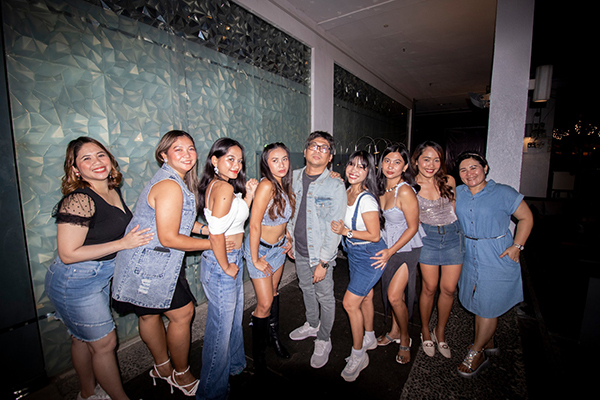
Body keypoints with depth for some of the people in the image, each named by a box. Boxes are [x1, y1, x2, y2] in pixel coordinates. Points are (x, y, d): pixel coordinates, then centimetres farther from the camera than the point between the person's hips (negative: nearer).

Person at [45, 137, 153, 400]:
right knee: (104, 343, 8)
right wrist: (123, 243, -25)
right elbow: (68, 254, -24)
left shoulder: (113, 191, 1)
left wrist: (139, 236, 2)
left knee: (83, 339, 25)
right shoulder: (79, 200, -25)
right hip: (75, 282, -8)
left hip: (99, 276, 8)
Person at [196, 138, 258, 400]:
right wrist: (226, 267, -16)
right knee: (220, 327, 9)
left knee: (234, 317, 27)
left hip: (232, 260, 10)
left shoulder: (221, 185, 7)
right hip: (221, 264, -10)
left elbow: (237, 218, 13)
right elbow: (216, 232, -28)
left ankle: (235, 364, 52)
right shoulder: (223, 187, -22)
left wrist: (248, 195, 3)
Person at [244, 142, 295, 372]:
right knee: (265, 303, 2)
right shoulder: (266, 186, -26)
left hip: (278, 247, 7)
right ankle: (258, 352, 27)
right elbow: (254, 225, -24)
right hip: (260, 248, -7)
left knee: (273, 292, 21)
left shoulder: (284, 185, -2)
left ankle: (273, 336, 43)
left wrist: (287, 238, 8)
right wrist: (255, 259, -18)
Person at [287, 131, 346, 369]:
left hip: (321, 253, -5)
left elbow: (334, 228, -17)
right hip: (299, 250, 6)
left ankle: (323, 340, 34)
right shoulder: (294, 178, 0)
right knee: (306, 289, 23)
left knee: (325, 297, 10)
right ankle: (312, 324, 49)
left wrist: (323, 262, -18)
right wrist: (290, 240, 14)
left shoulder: (336, 186, -16)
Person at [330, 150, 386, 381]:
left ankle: (358, 355, 19)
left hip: (370, 256, -8)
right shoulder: (346, 193, -1)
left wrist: (346, 232, -20)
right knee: (365, 297, 23)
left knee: (350, 302, -2)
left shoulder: (366, 199, -25)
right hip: (354, 253, 8)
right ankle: (369, 337, 46)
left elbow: (375, 235, -22)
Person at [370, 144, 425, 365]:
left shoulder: (405, 191, -24)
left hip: (407, 247, -6)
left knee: (394, 296, -6)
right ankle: (395, 331, 38)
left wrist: (391, 251, -20)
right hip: (388, 245, 6)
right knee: (394, 293, 16)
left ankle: (405, 339, 21)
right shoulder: (382, 188, -2)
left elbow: (413, 227, -19)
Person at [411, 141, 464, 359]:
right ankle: (425, 330, 29)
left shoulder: (448, 181, -4)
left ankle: (440, 331, 30)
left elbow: (454, 207, 12)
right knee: (429, 288, 5)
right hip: (428, 237, -2)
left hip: (453, 236, 2)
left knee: (448, 289, 8)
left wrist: (452, 227, 12)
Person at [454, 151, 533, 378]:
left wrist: (517, 246, -9)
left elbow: (526, 217, -1)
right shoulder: (457, 193, 0)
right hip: (470, 257, 4)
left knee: (488, 307, 5)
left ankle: (476, 353, 22)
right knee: (478, 304, 16)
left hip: (497, 258, -4)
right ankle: (489, 344, 38)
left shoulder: (504, 193, -10)